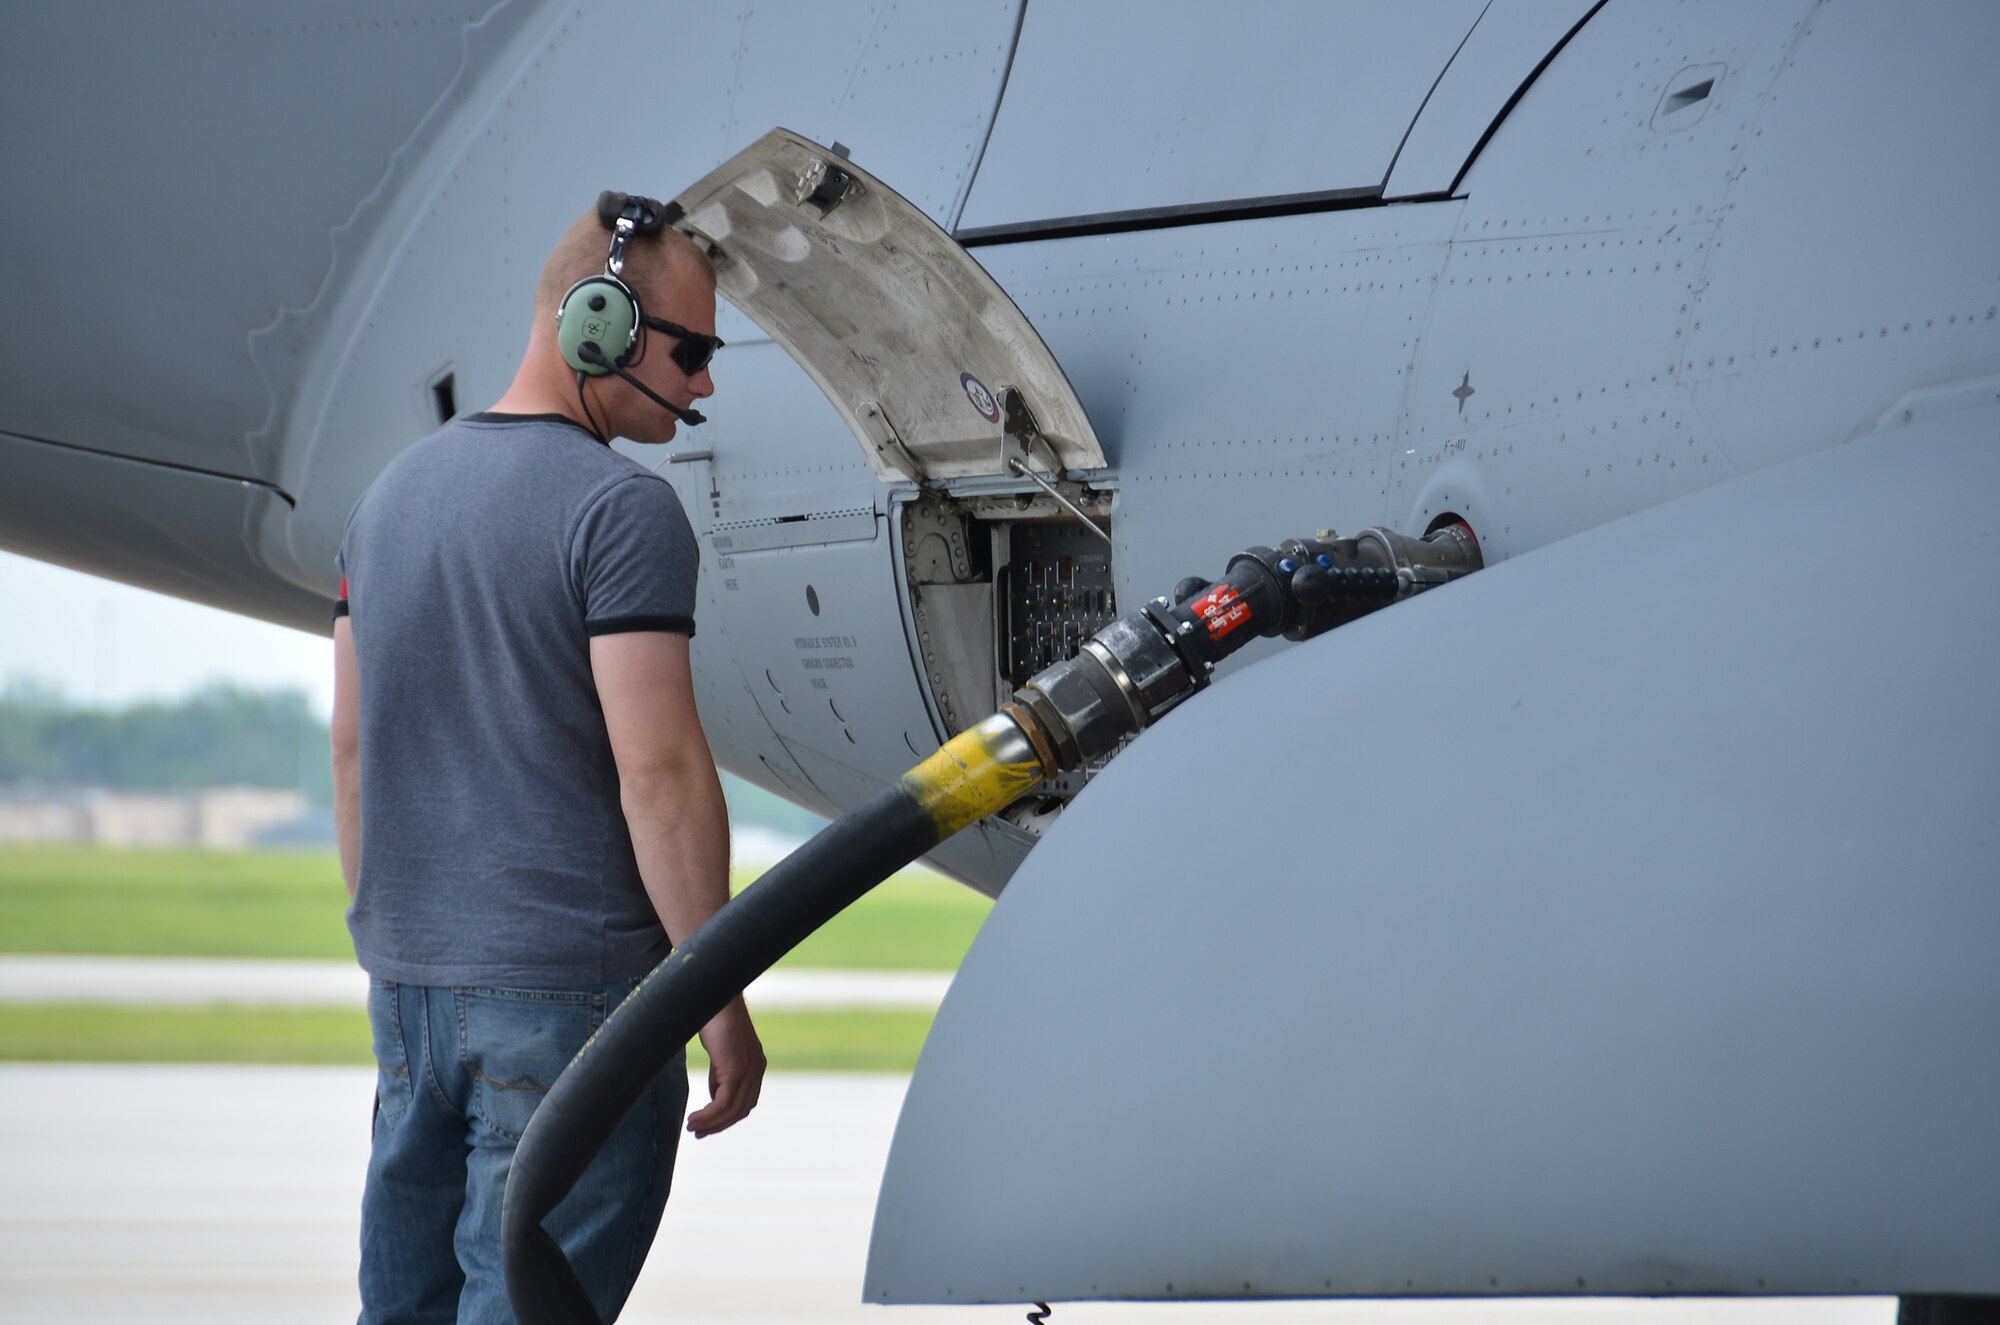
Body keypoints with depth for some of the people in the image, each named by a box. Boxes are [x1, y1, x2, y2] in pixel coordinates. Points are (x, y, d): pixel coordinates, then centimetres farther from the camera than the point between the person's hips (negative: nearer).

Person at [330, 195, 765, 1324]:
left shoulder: (394, 496, 12)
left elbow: (354, 747, 15)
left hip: (409, 983, 7)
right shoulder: (622, 508, -12)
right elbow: (657, 769, -18)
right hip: (570, 993, -7)